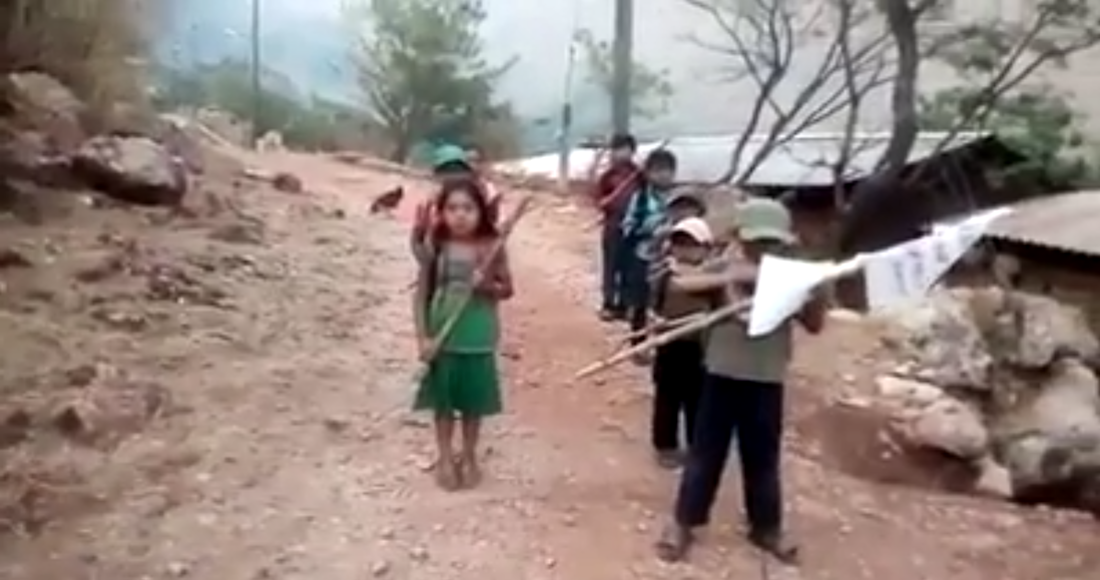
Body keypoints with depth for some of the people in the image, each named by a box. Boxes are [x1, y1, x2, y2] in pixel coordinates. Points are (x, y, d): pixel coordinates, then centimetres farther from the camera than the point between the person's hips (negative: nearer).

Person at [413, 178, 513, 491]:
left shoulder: (491, 248, -7)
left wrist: (487, 285, -19)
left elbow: (507, 289, 3)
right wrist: (423, 337, -11)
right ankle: (445, 458, 31)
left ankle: (469, 458, 33)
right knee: (443, 402, 12)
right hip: (443, 340, 0)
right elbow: (421, 295, -4)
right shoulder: (436, 249, -7)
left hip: (478, 341, 0)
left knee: (473, 404, 13)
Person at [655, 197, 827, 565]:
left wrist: (816, 293, -17)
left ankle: (767, 527, 31)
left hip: (767, 381, 2)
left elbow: (815, 325, 2)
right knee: (706, 451, 8)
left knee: (763, 457, 14)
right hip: (723, 375, -2)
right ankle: (684, 522, 22)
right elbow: (678, 283, -17)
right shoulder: (725, 269, -5)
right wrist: (728, 278, -25)